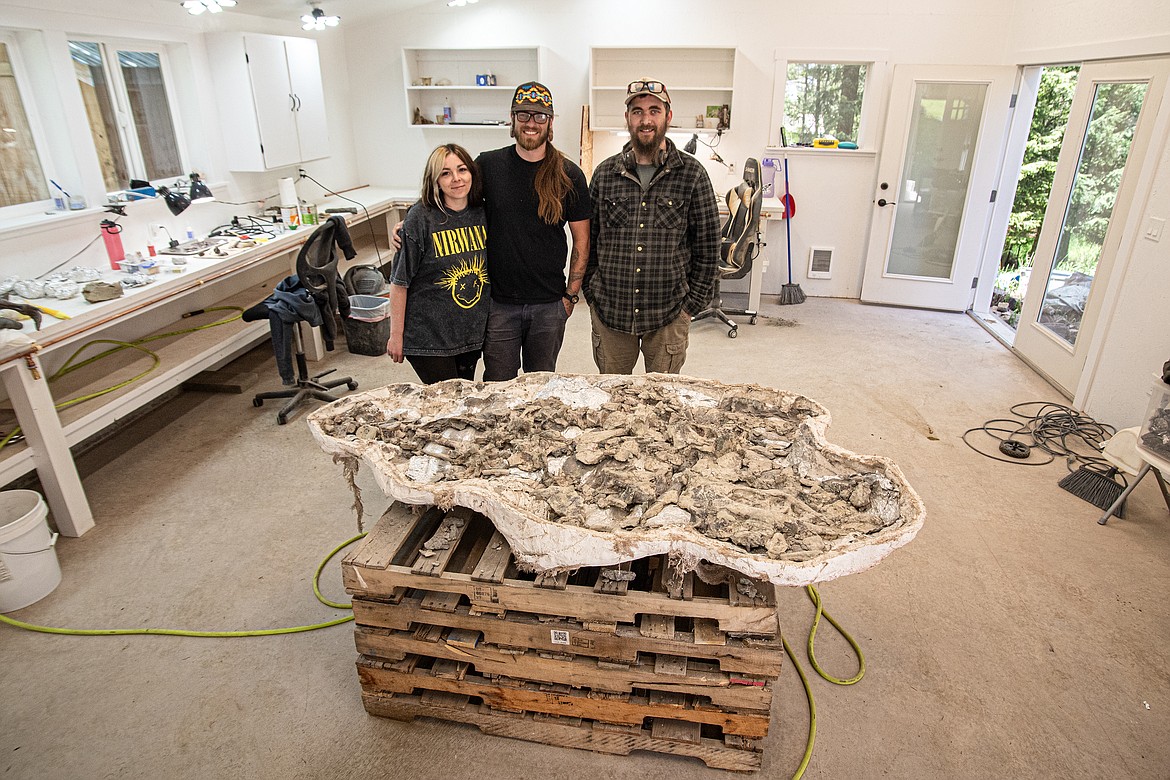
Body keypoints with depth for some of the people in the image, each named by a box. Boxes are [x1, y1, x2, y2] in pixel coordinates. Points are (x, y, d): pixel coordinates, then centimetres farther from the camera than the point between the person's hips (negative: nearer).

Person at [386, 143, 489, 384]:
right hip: (429, 336, -5)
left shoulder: (483, 214, 2)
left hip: (472, 332, 5)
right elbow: (399, 282, -11)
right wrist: (396, 335, -10)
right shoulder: (420, 218, -14)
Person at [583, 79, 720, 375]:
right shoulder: (605, 173, 4)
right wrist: (591, 293, 5)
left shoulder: (692, 174, -3)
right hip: (609, 311, 2)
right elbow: (589, 240, 9)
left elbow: (708, 245, 0)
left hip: (669, 315, -1)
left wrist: (693, 302, -3)